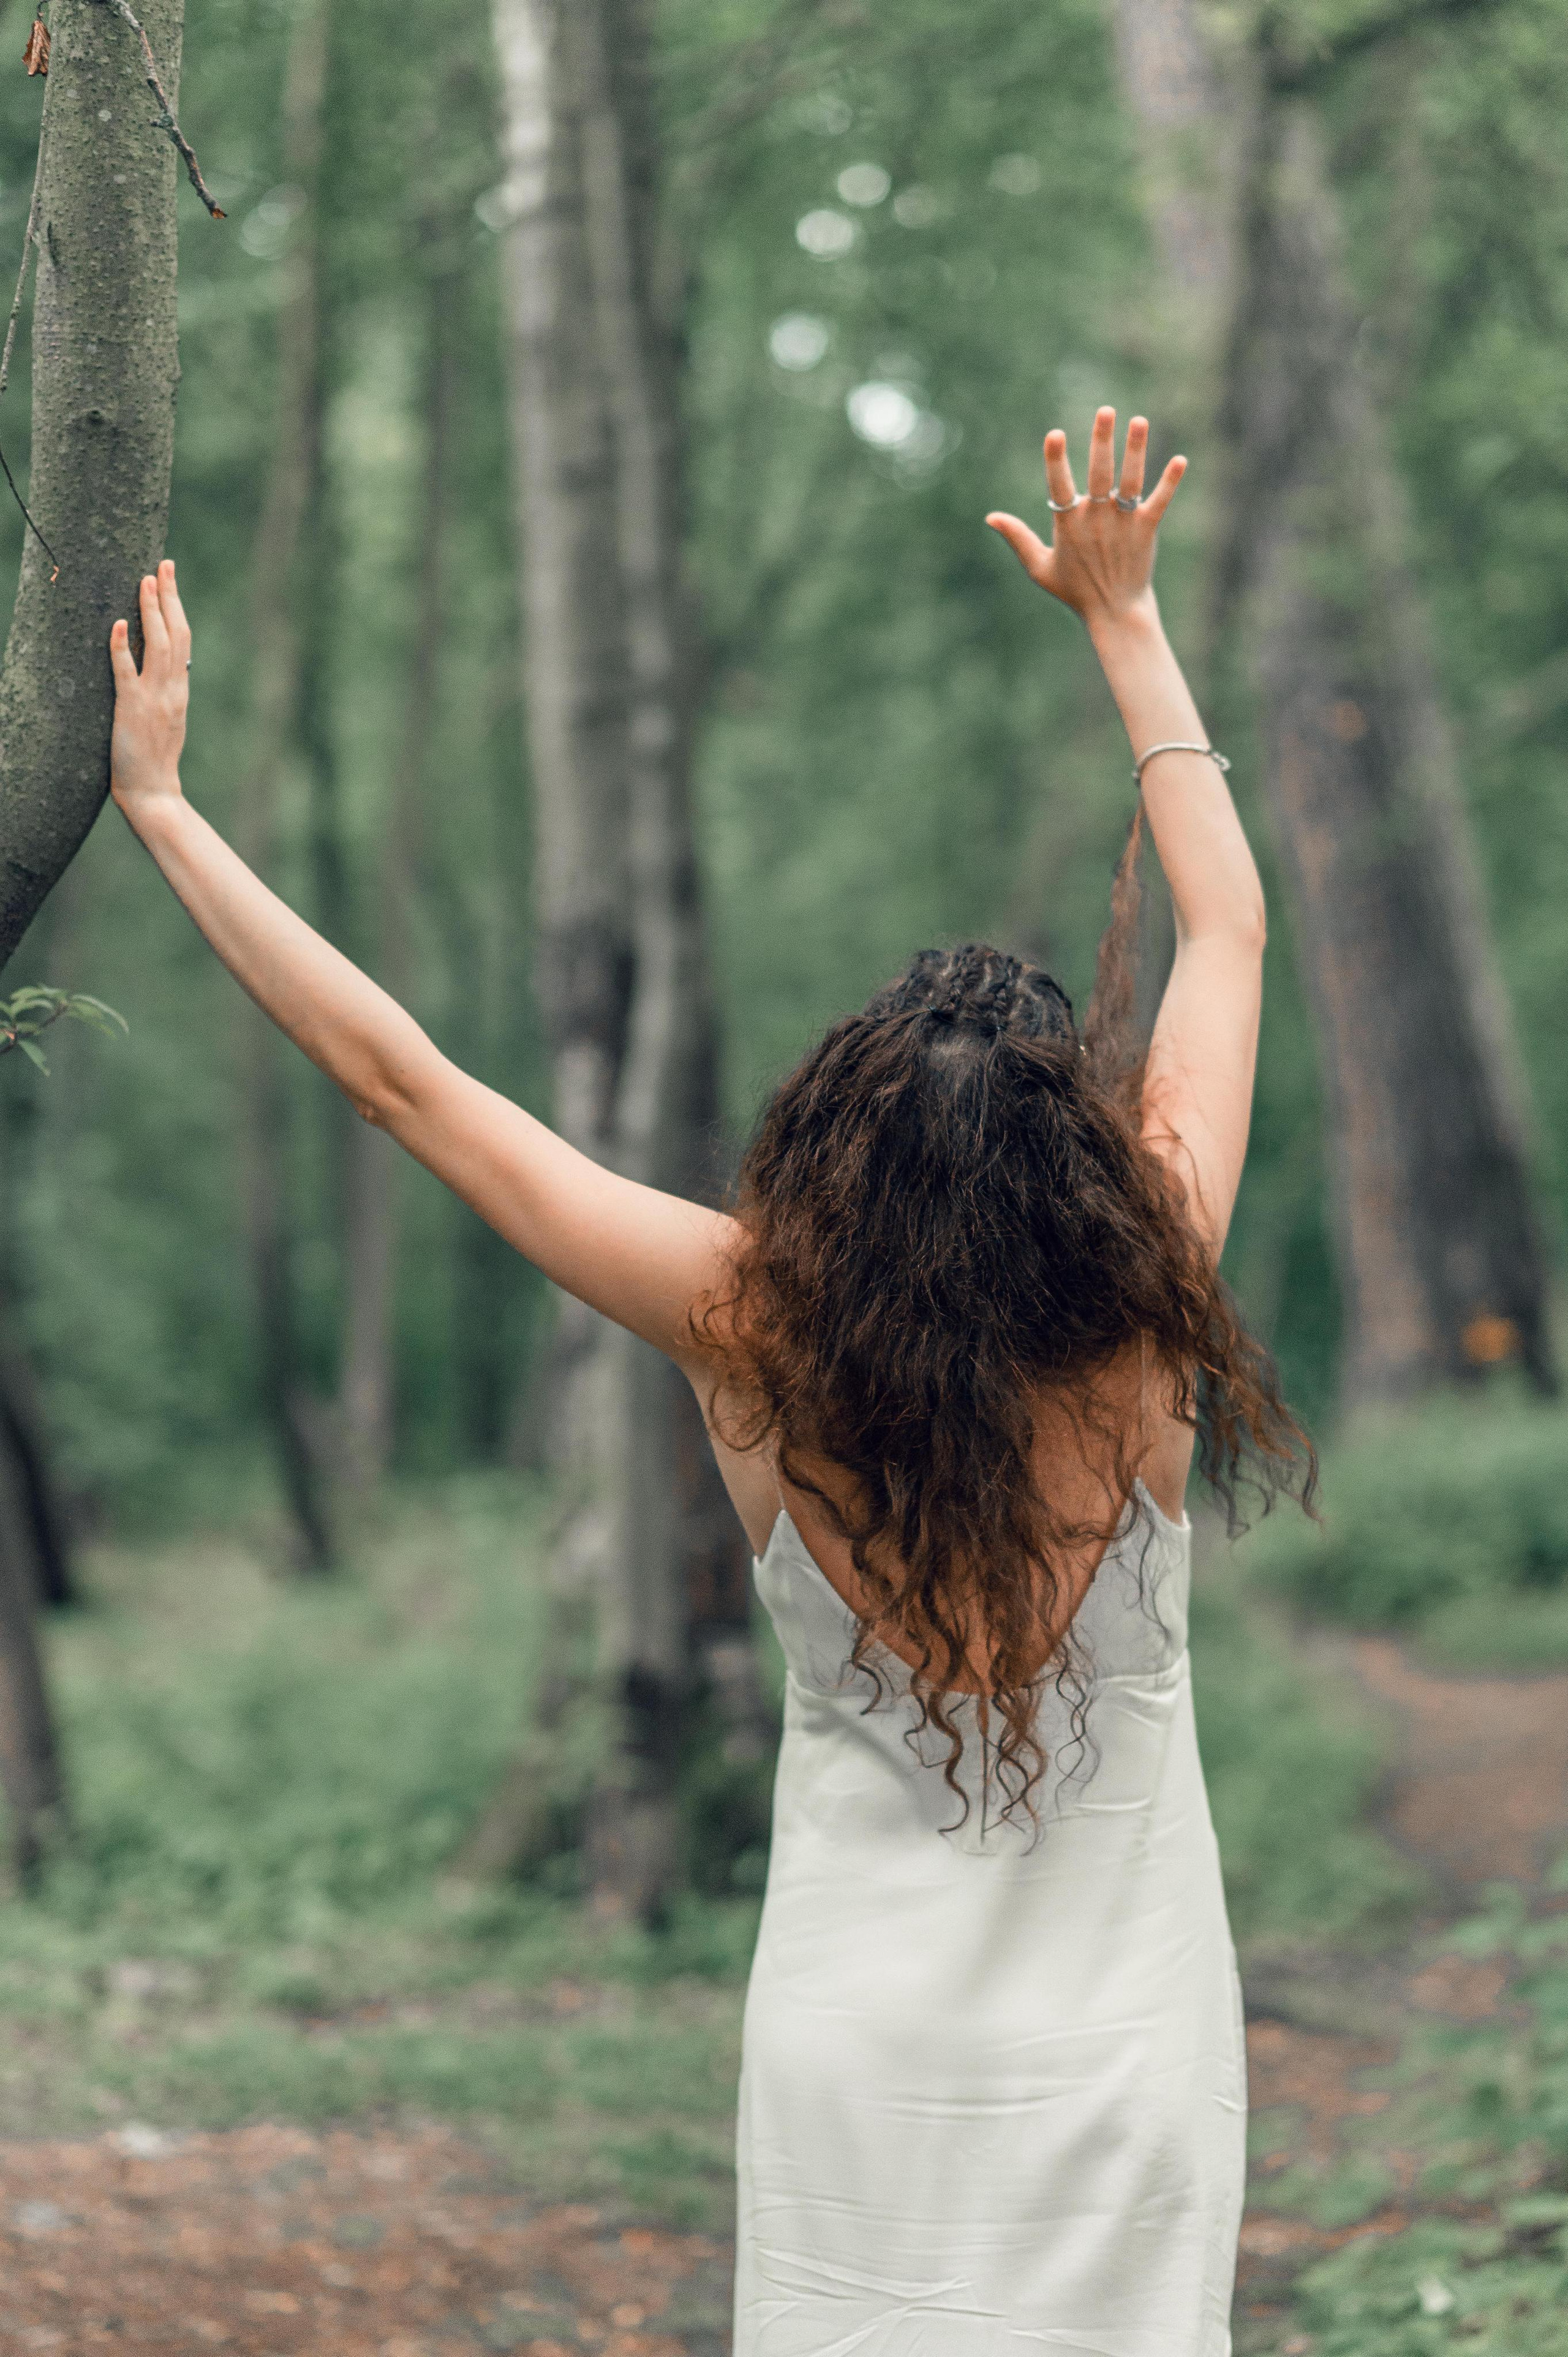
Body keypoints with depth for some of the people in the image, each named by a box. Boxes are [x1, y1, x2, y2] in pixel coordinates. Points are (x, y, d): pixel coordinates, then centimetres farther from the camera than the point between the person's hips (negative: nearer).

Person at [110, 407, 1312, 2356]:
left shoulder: (754, 1337, -16)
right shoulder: (1148, 1332, -14)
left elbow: (399, 1076, -9)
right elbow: (1230, 929, 1)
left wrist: (159, 801, -1)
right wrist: (1124, 618, 10)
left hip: (860, 2073, 0)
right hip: (1127, 2075, 0)